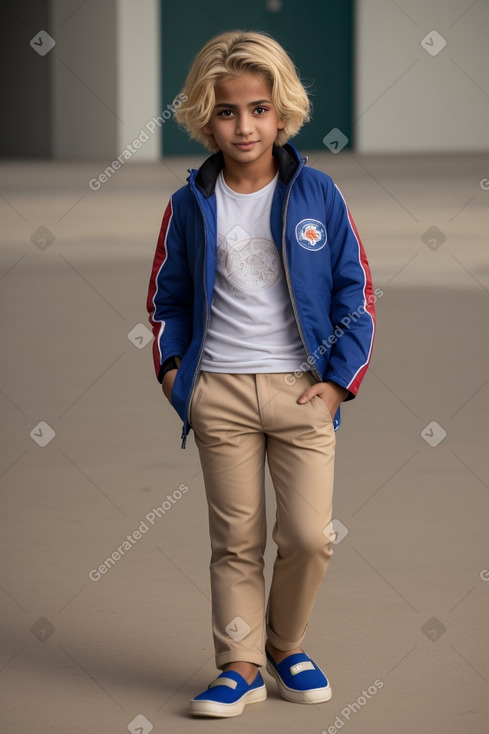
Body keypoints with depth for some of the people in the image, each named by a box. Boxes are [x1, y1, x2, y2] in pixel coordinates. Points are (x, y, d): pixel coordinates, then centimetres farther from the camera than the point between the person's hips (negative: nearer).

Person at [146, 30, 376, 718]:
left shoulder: (317, 194, -2)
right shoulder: (190, 205, 2)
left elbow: (356, 292, 2)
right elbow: (167, 295, 14)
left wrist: (339, 378, -4)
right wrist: (171, 366, 0)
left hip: (303, 388, -1)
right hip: (219, 391, 1)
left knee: (310, 535, -4)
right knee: (235, 540, 6)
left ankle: (285, 645, 20)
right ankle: (240, 666, 16)